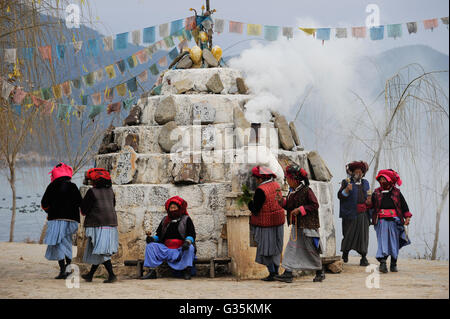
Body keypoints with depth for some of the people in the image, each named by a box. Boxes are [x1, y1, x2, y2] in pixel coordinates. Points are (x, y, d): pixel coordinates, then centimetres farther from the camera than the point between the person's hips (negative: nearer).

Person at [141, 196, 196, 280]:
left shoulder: (186, 220, 9)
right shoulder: (165, 220, 20)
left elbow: (191, 235, -1)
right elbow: (159, 235, 20)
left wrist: (187, 242, -23)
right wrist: (152, 238, -3)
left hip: (181, 250, -3)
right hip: (166, 250, 3)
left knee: (190, 248, -35)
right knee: (150, 246, -17)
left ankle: (187, 270, -35)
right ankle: (152, 271, -25)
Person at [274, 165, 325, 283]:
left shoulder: (306, 191, -15)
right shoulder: (292, 191, 8)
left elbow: (315, 205, -16)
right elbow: (289, 206, 16)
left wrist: (300, 209, -20)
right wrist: (282, 201, -2)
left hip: (307, 225, -7)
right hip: (296, 225, 7)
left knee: (310, 249, 1)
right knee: (292, 248, 1)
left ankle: (320, 272, 17)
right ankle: (288, 273, 1)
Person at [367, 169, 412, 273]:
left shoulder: (396, 192, 6)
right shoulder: (377, 192, 9)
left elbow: (404, 205, 9)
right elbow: (371, 205, 12)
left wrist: (407, 218, 3)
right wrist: (369, 203, -10)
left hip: (394, 221, 0)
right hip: (381, 221, 0)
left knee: (394, 242, 6)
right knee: (382, 241, -9)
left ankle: (393, 264, 17)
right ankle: (382, 263, -14)